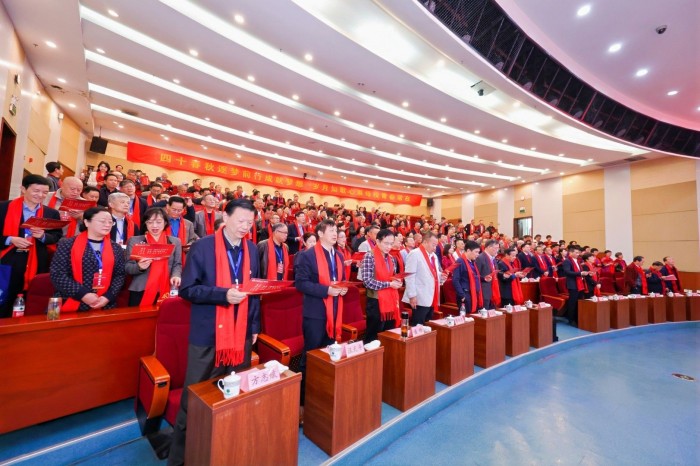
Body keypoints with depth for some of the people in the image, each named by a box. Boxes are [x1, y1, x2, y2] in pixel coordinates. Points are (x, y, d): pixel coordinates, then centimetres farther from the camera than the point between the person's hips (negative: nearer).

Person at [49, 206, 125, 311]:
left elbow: (120, 276, 4)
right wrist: (82, 294, -14)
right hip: (71, 307, -2)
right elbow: (57, 274, -5)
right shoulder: (67, 244, -1)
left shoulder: (116, 249, 7)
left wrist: (108, 297, -9)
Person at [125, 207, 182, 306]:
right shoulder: (134, 241, 5)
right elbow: (127, 267, 4)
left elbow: (177, 264, 7)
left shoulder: (175, 241, 9)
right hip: (140, 292, -1)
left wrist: (176, 276, -13)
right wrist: (139, 267, -17)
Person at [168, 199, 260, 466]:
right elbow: (187, 289, -11)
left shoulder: (251, 250, 5)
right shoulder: (202, 247, -10)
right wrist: (223, 294, -26)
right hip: (207, 335, -4)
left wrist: (255, 326, 9)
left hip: (241, 333, 5)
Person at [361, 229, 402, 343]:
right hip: (376, 302, -7)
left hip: (391, 301, 7)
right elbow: (368, 281, -19)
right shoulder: (369, 257, -12)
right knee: (373, 337, 5)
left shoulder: (392, 259, 10)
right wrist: (389, 284, -18)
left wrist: (397, 282, -1)